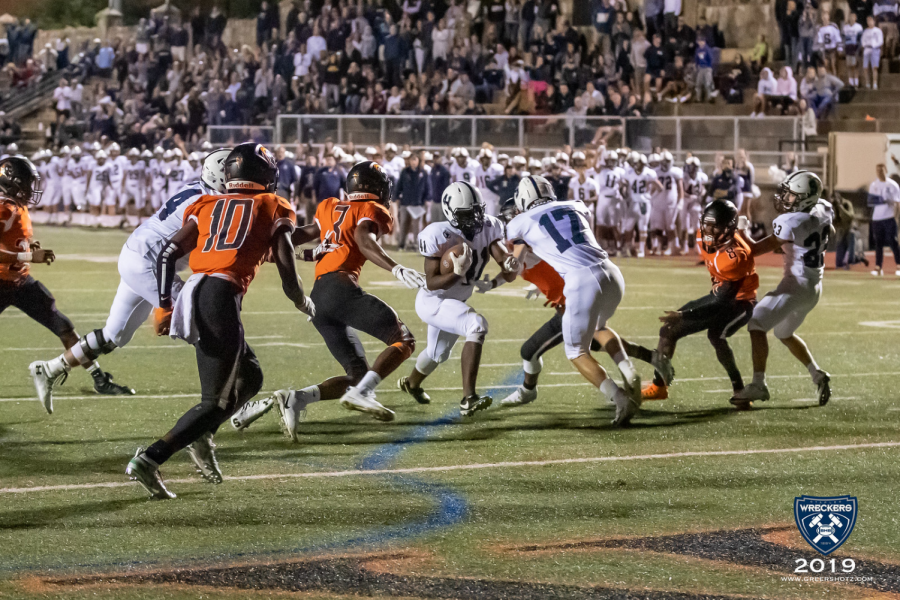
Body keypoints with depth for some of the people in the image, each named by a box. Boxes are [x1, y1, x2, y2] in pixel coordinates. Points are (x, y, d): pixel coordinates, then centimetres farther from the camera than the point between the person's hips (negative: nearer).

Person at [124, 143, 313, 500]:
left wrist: (165, 305, 11)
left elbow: (168, 254, 11)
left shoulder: (207, 206, 23)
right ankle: (149, 459, -15)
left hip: (192, 294, 6)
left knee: (249, 378, 25)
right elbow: (287, 272, 6)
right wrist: (303, 303, 25)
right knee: (218, 401, -1)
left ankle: (201, 434, 9)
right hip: (222, 296, -6)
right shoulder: (273, 209, 12)